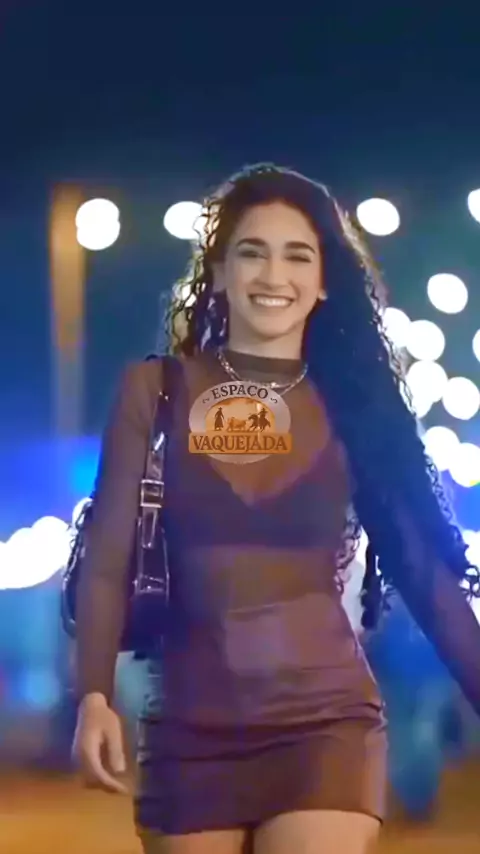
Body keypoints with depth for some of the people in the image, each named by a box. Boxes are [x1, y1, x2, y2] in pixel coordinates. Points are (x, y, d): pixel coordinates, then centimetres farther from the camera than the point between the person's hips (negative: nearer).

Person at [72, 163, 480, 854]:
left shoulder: (353, 404, 4)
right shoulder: (155, 391, 3)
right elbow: (109, 560, 1)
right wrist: (95, 698, -10)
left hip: (325, 721, 0)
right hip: (190, 728, 1)